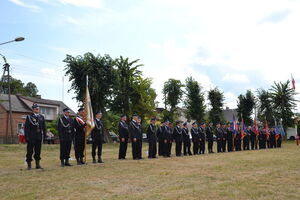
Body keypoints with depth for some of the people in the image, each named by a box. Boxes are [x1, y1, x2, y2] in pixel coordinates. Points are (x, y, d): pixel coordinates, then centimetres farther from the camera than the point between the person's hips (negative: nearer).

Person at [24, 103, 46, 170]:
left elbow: (44, 127, 13)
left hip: (39, 137, 4)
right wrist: (26, 136, -12)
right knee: (30, 151, 0)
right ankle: (29, 165, 9)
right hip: (31, 137, -4)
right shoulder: (29, 117, -2)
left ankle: (37, 164, 16)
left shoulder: (41, 117, 11)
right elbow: (26, 127, -5)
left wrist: (44, 135, 7)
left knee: (38, 151, 8)